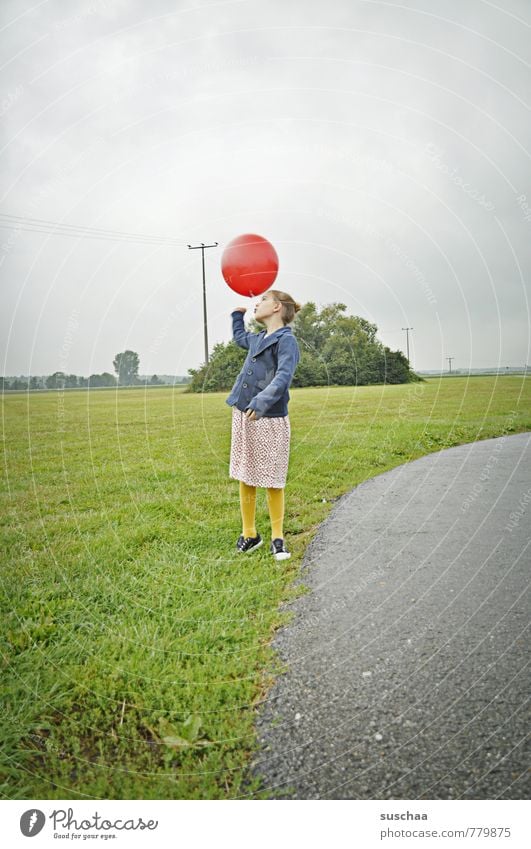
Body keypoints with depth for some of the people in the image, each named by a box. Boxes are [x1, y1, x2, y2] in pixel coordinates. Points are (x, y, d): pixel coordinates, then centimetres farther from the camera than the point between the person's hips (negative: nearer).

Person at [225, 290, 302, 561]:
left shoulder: (286, 340, -9)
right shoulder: (259, 338, 16)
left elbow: (283, 377, -27)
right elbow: (239, 337, 42)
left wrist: (262, 401, -40)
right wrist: (238, 313, 37)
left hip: (270, 420, -8)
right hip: (243, 416, 8)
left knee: (272, 482, 1)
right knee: (245, 479, 11)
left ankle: (277, 538, 16)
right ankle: (249, 534, 24)